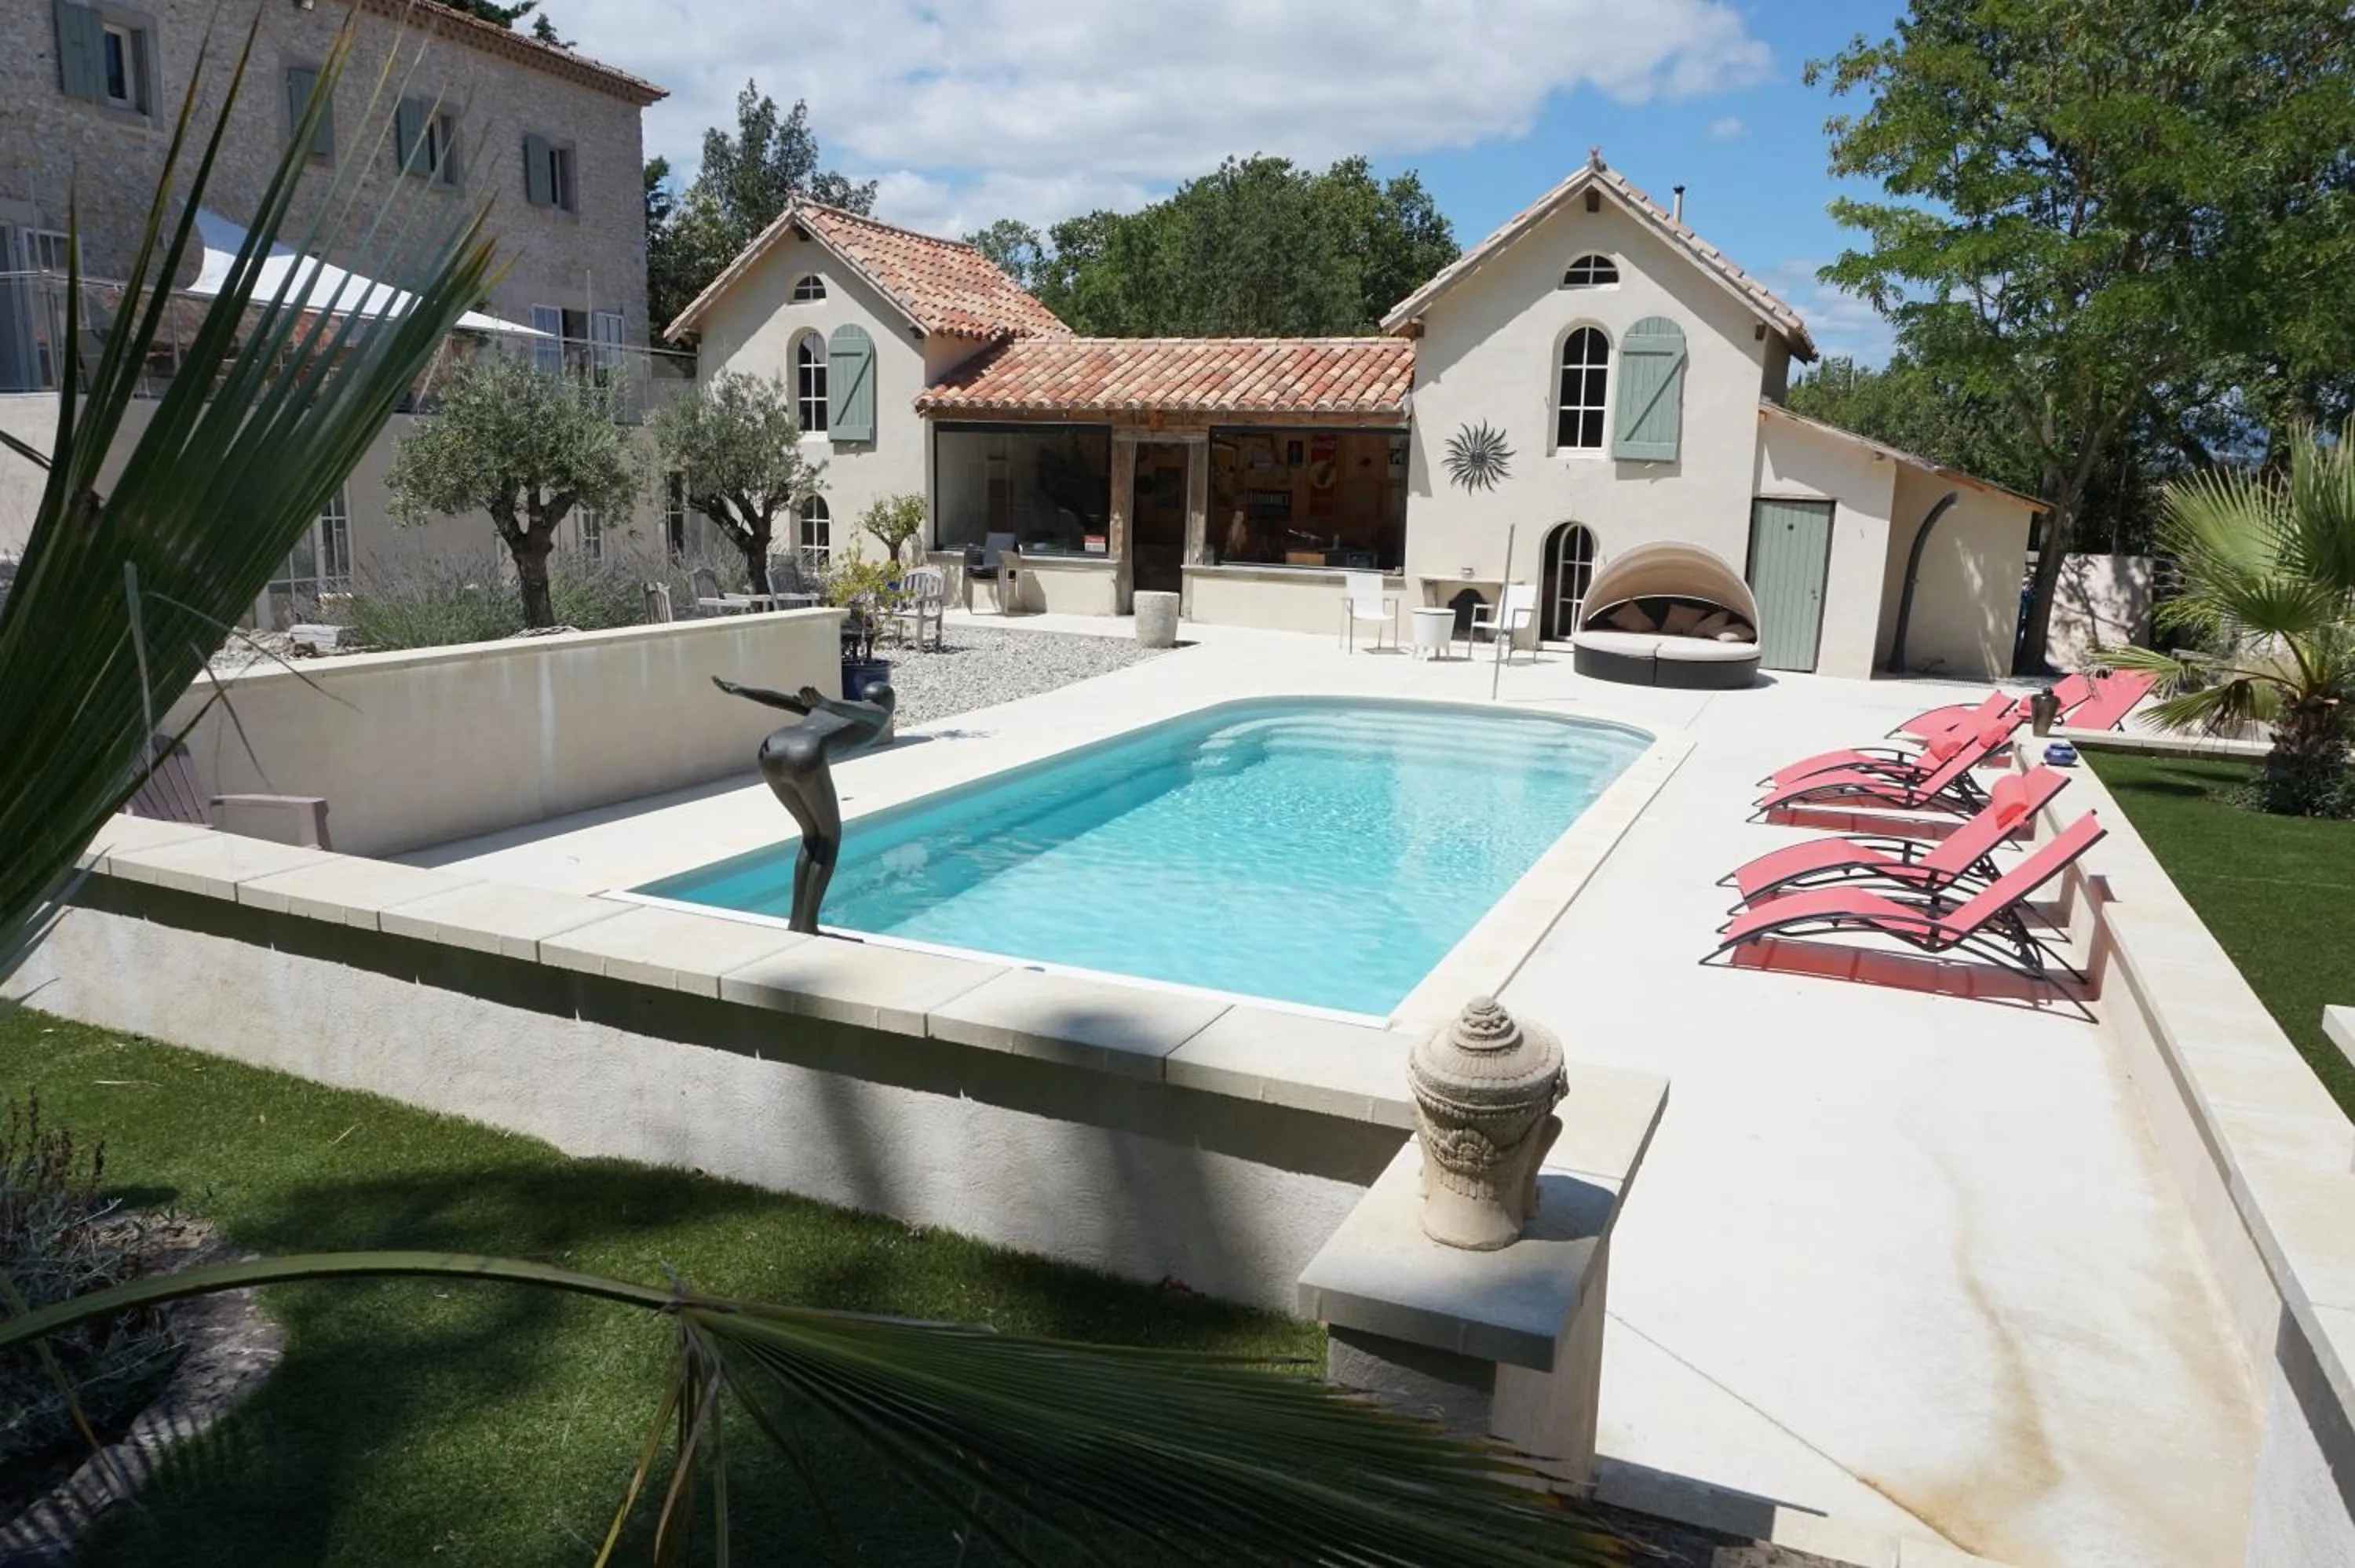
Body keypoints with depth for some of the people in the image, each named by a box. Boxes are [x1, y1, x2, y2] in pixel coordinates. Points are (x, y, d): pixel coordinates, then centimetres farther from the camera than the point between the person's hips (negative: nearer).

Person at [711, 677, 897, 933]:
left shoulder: (832, 706, 38)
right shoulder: (878, 715, 21)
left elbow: (782, 699, 24)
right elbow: (855, 712, -4)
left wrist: (737, 690, 11)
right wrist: (824, 703, -26)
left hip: (770, 754, 7)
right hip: (805, 760, -7)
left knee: (812, 834, 24)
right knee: (830, 838, 14)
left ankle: (796, 920, 22)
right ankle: (808, 924, 8)